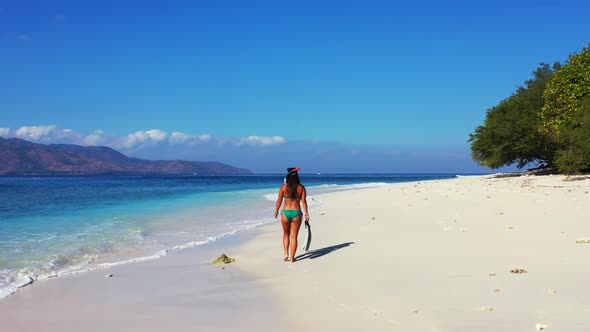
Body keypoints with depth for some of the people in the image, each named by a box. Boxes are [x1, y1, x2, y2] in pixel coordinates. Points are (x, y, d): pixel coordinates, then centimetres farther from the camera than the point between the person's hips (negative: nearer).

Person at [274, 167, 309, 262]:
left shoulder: (283, 187, -3)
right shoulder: (301, 188, -2)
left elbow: (279, 201, -1)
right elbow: (304, 201, -5)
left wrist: (276, 211, 12)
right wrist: (306, 213, 1)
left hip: (285, 213, 0)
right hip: (297, 213, 0)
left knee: (286, 235, 20)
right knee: (294, 236, 8)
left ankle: (286, 254, 12)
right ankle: (292, 258, 10)